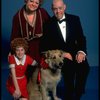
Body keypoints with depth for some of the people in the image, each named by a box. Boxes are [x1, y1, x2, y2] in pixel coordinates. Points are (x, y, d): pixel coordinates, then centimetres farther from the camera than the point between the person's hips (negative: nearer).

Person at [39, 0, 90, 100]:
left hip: (74, 52, 2)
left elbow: (81, 38, 4)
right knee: (69, 68, -32)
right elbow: (47, 45, -3)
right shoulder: (48, 24, 0)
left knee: (84, 67, -28)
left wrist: (81, 51, -16)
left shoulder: (75, 19, 5)